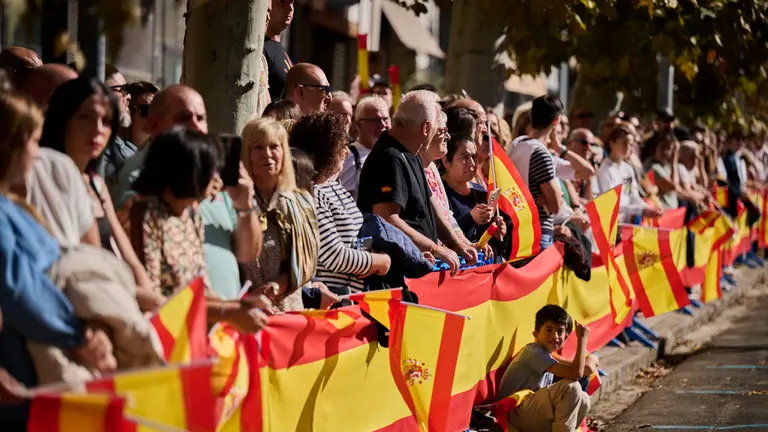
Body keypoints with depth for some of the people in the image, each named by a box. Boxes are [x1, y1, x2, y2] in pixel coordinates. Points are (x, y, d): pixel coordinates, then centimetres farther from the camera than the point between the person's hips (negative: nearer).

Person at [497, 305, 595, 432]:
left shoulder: (545, 351, 12)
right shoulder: (535, 353, -17)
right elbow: (575, 374, -26)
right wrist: (582, 339, -21)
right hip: (515, 414, -10)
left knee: (583, 400, 3)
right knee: (571, 387, -23)